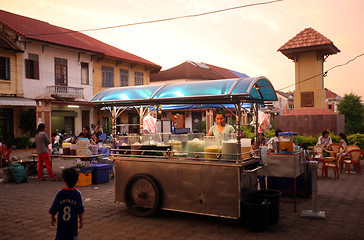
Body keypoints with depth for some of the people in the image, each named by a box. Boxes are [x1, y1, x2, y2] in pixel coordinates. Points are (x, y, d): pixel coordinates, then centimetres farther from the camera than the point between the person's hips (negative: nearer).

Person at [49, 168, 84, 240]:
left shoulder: (60, 193, -8)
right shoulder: (77, 194, -9)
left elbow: (54, 207, -1)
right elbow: (80, 210, -6)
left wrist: (52, 217, 14)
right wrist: (81, 220, 5)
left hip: (61, 222, 1)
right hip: (73, 223, -1)